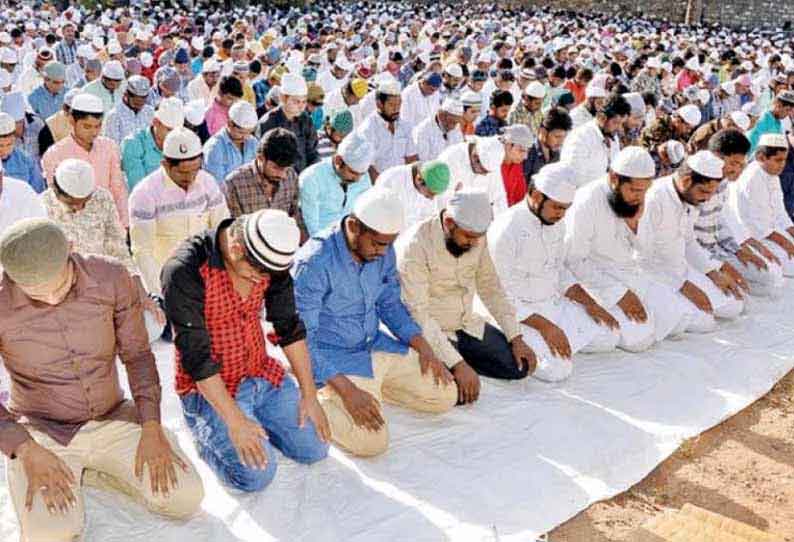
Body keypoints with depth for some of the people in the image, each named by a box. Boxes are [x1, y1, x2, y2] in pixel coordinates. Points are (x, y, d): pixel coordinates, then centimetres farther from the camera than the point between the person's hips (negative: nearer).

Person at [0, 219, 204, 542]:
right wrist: (28, 453, -26)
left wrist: (152, 430, -14)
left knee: (186, 498, -13)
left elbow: (137, 355, -5)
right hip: (42, 431, -2)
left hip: (112, 418, 2)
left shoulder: (111, 278, -18)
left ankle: (98, 464, 15)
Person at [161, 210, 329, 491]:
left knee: (314, 449, 0)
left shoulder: (270, 258, -7)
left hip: (263, 374, 6)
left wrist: (309, 395, -1)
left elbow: (290, 327, 1)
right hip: (210, 386, -6)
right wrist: (234, 421, -23)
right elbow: (195, 356, -24)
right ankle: (204, 434, 10)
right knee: (256, 474, -18)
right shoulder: (184, 270, -27)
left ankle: (256, 425, 24)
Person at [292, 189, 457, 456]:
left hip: (376, 345, 7)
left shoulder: (382, 250, -4)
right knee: (372, 441, -24)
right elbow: (301, 340, -24)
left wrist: (423, 347, -2)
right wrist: (347, 390, -29)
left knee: (445, 395, 6)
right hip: (334, 358, -7)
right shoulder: (313, 263, -26)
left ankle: (373, 384, 18)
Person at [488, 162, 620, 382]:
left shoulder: (556, 223, 3)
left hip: (555, 302, 9)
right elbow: (502, 297, -21)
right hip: (521, 313, -8)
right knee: (557, 368, -26)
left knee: (609, 335, 8)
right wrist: (545, 326, -24)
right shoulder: (505, 231, -23)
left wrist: (590, 304, 3)